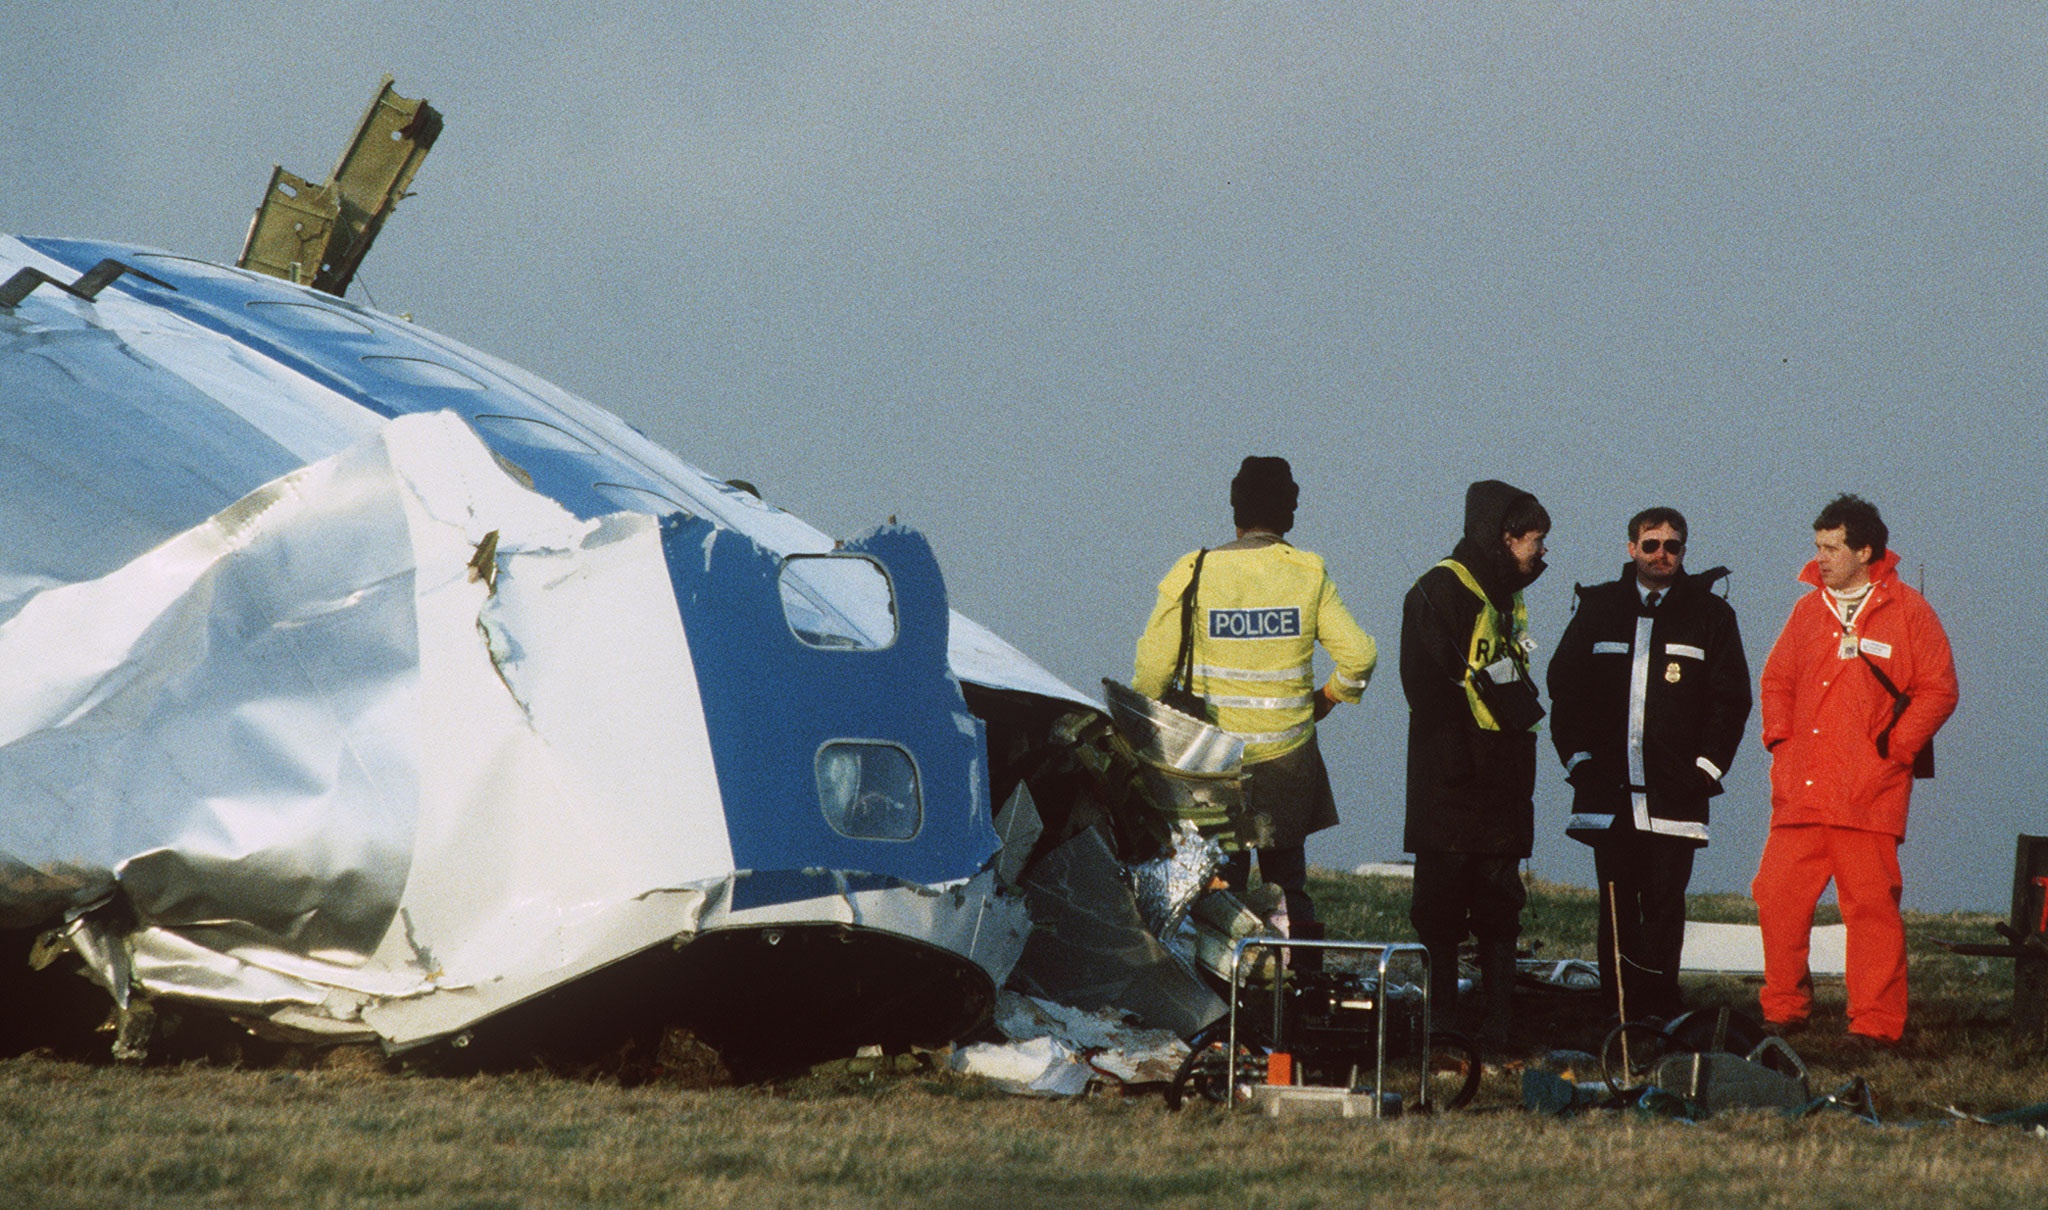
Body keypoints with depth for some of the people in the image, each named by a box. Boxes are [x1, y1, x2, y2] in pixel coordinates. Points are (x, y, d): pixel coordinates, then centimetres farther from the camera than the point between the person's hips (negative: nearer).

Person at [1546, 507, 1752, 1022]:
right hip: (1609, 788, 2)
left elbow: (1731, 699, 6)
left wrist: (1705, 767, -3)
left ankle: (1659, 1014, -3)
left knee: (1665, 904, -6)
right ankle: (1619, 1014, 4)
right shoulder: (1598, 608, 11)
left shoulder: (1710, 614, 7)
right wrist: (1579, 758, 3)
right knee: (1617, 906, 2)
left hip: (1675, 792, -2)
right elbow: (1564, 686, 13)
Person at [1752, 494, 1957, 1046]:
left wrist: (1894, 749, -6)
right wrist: (1780, 737, 8)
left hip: (1870, 791, -5)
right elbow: (1777, 680, 24)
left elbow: (1938, 689, 0)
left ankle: (1876, 1023, 0)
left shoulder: (1907, 612, 1)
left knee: (1872, 906, -5)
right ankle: (1783, 1011, 12)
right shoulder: (1809, 611, 15)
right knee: (1777, 897, 0)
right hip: (1800, 791, 5)